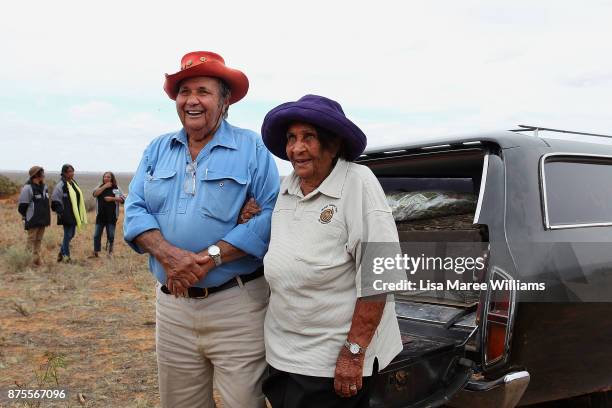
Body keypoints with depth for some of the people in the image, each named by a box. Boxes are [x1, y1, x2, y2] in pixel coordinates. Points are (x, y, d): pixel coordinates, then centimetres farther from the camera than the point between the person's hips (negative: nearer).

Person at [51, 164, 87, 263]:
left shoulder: (74, 183, 13)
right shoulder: (61, 185, -13)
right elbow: (55, 200, -15)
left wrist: (81, 214, 19)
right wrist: (60, 212, -18)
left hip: (74, 214, 8)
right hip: (67, 215, -8)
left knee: (71, 234, 15)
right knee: (68, 235, -1)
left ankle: (62, 252, 29)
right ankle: (66, 255, 11)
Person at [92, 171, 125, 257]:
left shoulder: (116, 188, 3)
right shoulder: (100, 187, 10)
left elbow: (123, 199, -3)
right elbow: (95, 194, -9)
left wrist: (112, 198, -14)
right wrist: (105, 186, -12)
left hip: (112, 217, -2)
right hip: (100, 216, 2)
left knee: (111, 235, 2)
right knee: (97, 235, 5)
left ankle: (110, 252, 15)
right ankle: (96, 252, 16)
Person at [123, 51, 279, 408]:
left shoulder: (252, 147, -3)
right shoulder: (158, 149, 12)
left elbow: (271, 215, -12)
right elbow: (135, 210, 4)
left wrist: (210, 256, -20)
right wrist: (167, 254, -16)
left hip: (237, 303, -4)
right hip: (172, 305, 5)